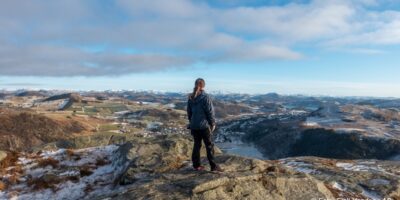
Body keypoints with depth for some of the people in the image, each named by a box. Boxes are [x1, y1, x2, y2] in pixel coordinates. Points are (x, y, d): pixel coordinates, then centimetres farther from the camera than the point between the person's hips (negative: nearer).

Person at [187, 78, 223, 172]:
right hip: (204, 125, -6)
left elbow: (189, 112, 11)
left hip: (194, 126, 6)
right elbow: (210, 112, -11)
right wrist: (213, 123, 0)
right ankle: (213, 166, 8)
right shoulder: (205, 97, -14)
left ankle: (196, 165, 21)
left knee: (196, 145, 14)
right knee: (209, 145, 3)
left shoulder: (191, 97, 5)